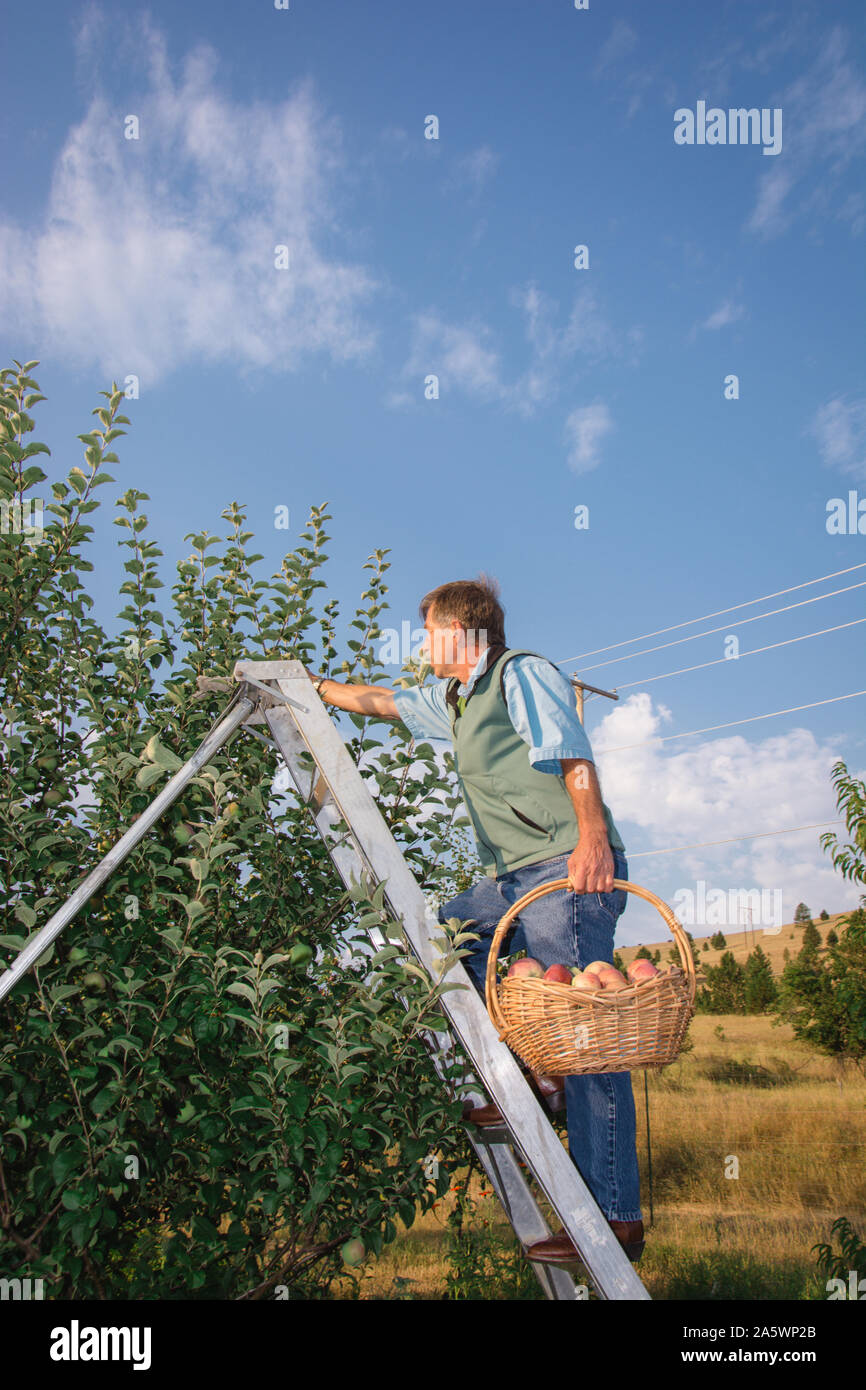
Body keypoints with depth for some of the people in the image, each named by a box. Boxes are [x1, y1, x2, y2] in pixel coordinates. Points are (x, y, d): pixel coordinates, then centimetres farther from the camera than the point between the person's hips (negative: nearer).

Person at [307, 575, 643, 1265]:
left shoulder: (522, 673, -2)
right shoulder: (453, 699, 25)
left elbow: (574, 757, -15)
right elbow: (380, 701, 37)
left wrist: (593, 838, -28)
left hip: (571, 870, -10)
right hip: (514, 878, 10)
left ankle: (616, 1217, -9)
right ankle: (535, 1074, 3)